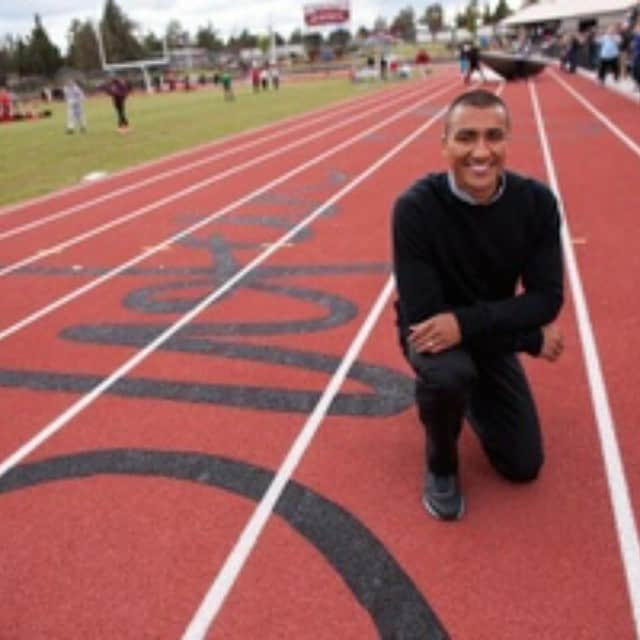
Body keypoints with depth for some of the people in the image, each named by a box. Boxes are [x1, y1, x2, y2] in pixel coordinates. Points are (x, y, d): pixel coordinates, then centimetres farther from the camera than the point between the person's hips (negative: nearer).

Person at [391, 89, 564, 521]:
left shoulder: (537, 202, -18)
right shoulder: (416, 208, -29)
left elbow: (547, 299, -18)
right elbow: (421, 314, -29)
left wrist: (465, 322, -36)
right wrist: (532, 338, -23)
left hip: (491, 336, 3)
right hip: (433, 332, -3)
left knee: (524, 467, 4)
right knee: (447, 372, -40)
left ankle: (474, 397, 35)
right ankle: (441, 465, -5)